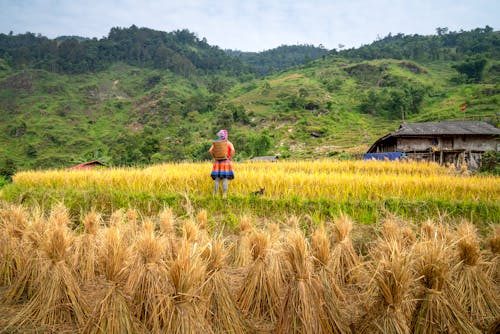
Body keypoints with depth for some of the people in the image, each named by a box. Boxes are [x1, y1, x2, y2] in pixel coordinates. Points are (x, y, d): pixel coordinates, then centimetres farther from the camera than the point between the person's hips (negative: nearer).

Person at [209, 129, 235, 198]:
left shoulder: (215, 143, 6)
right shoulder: (229, 143, -1)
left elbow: (210, 151, -4)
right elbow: (232, 150, -18)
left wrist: (215, 157, 6)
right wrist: (230, 158, -7)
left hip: (217, 163, 3)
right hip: (225, 163, -3)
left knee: (217, 180, 6)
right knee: (225, 180, -1)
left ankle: (215, 195, 6)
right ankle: (224, 195, -3)